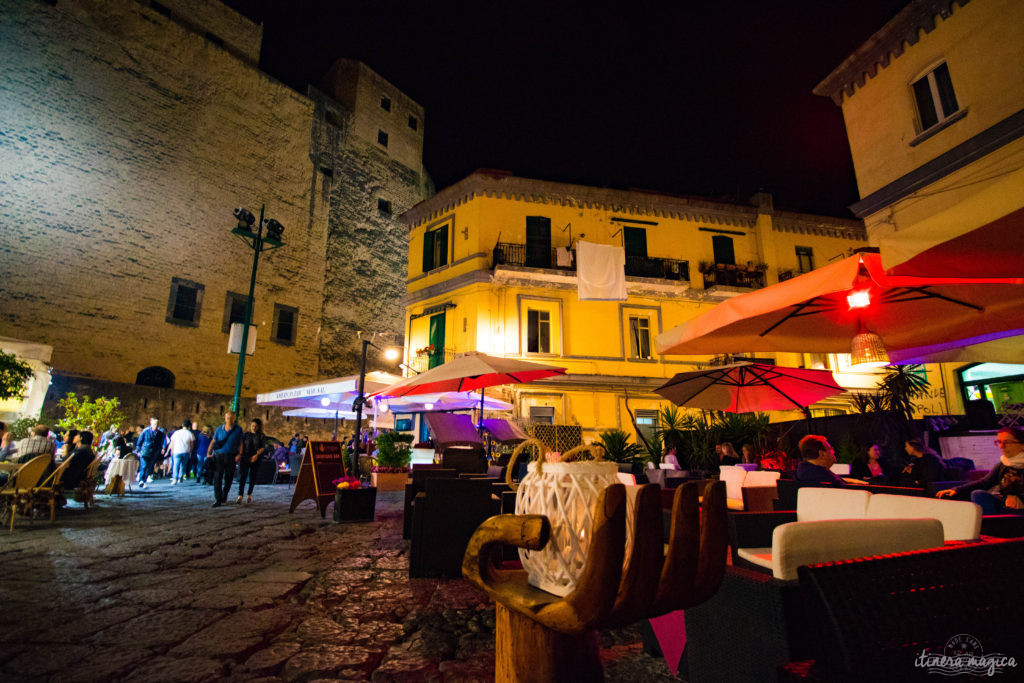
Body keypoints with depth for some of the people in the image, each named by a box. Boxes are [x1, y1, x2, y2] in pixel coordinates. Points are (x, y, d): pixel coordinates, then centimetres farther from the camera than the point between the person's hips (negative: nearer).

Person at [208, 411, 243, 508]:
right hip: (219, 455, 1)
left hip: (231, 457, -1)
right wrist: (209, 453, -1)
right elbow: (213, 441, 10)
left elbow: (240, 443, 4)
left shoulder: (238, 429, 4)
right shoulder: (219, 429, 8)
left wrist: (239, 454, -8)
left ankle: (224, 494, 31)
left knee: (228, 478, 7)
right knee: (217, 478, -6)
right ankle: (218, 500, -2)